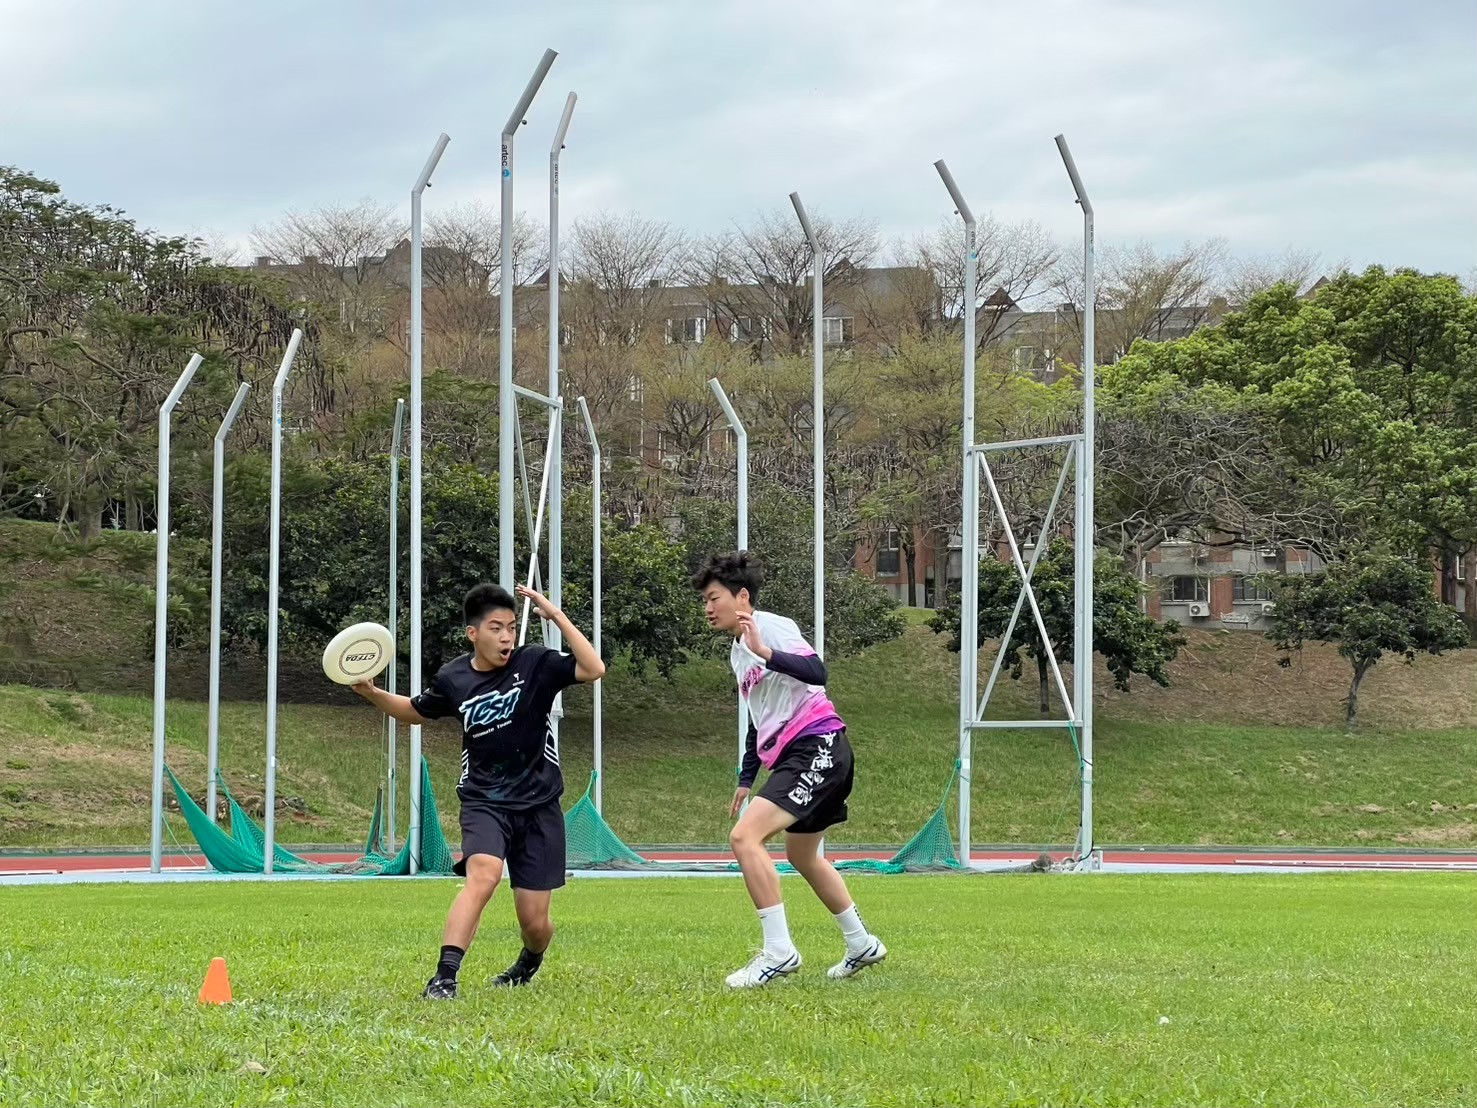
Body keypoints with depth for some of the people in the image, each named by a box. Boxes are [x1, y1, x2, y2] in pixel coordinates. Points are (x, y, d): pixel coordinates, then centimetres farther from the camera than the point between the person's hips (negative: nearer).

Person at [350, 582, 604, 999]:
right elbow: (415, 711, 19)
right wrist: (372, 693, 3)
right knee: (483, 874, -32)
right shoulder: (453, 679, -2)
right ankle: (444, 976, -35)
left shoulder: (535, 664, -9)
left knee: (535, 923, 3)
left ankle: (530, 962, 40)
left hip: (538, 805, 0)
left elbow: (594, 669, -25)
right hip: (483, 801, 0)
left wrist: (557, 617, -27)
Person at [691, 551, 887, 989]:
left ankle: (779, 952, -21)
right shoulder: (738, 652, 20)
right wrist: (746, 778, 30)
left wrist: (764, 652, -36)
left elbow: (816, 672, -25)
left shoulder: (771, 626, -9)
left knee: (745, 836, -22)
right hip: (789, 755, 11)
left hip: (817, 745, -11)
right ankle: (862, 945, 39)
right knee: (802, 855, 23)